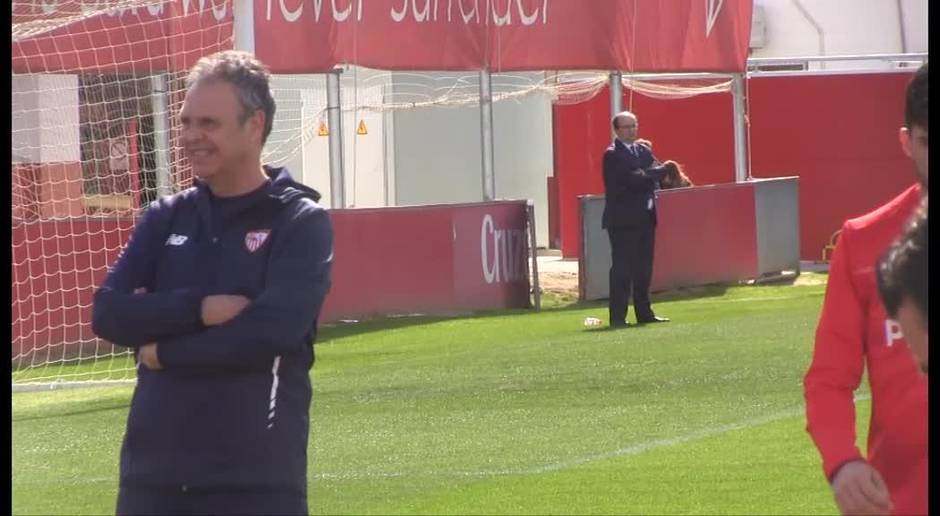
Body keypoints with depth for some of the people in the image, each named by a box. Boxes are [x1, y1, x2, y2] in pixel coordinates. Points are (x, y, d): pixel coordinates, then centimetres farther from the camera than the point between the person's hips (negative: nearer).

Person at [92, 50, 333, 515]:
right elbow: (107, 314, 1)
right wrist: (200, 308, -14)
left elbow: (272, 331, -16)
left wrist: (163, 351, -8)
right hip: (153, 473, 5)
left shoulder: (301, 223, -3)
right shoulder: (166, 218, 12)